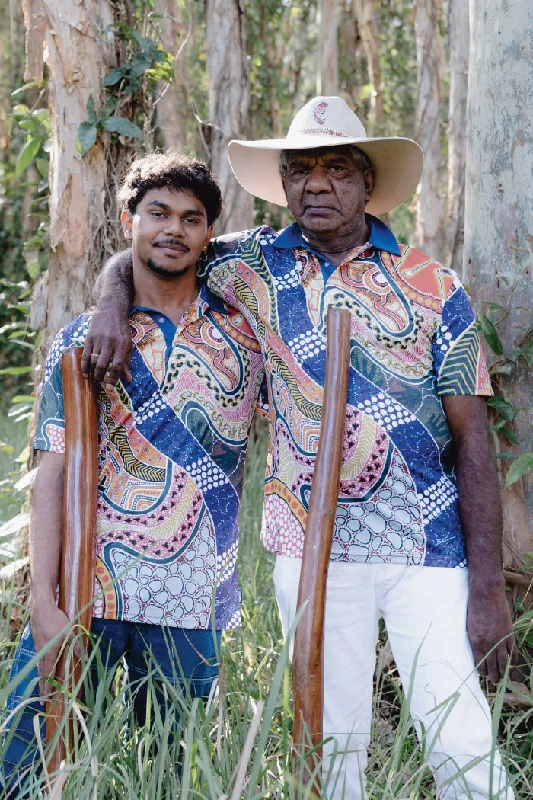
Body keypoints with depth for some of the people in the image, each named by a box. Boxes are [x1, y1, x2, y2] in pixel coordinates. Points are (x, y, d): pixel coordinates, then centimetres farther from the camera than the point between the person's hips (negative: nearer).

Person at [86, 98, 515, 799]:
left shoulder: (433, 287, 0)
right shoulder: (258, 263, 5)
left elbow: (472, 436, -3)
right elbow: (136, 259, 17)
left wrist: (488, 586, -9)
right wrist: (115, 305, -9)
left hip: (431, 548, -2)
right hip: (311, 548, 2)